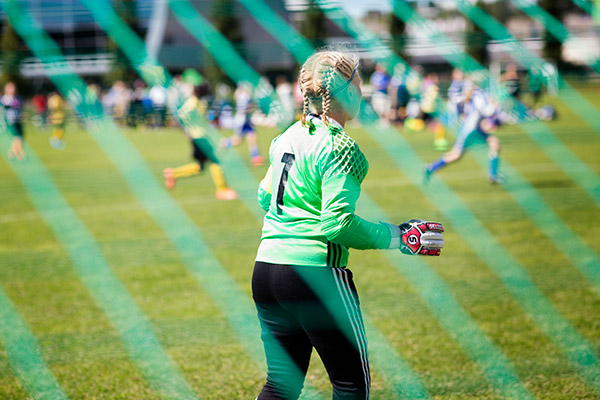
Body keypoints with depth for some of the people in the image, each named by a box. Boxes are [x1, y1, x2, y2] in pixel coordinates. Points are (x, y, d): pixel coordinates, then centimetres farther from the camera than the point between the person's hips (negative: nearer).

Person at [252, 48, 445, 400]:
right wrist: (398, 238, -12)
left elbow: (265, 196, 25)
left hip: (266, 268, 8)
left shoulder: (288, 137, 12)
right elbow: (338, 223, -19)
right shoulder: (340, 147, -12)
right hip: (316, 275, -8)